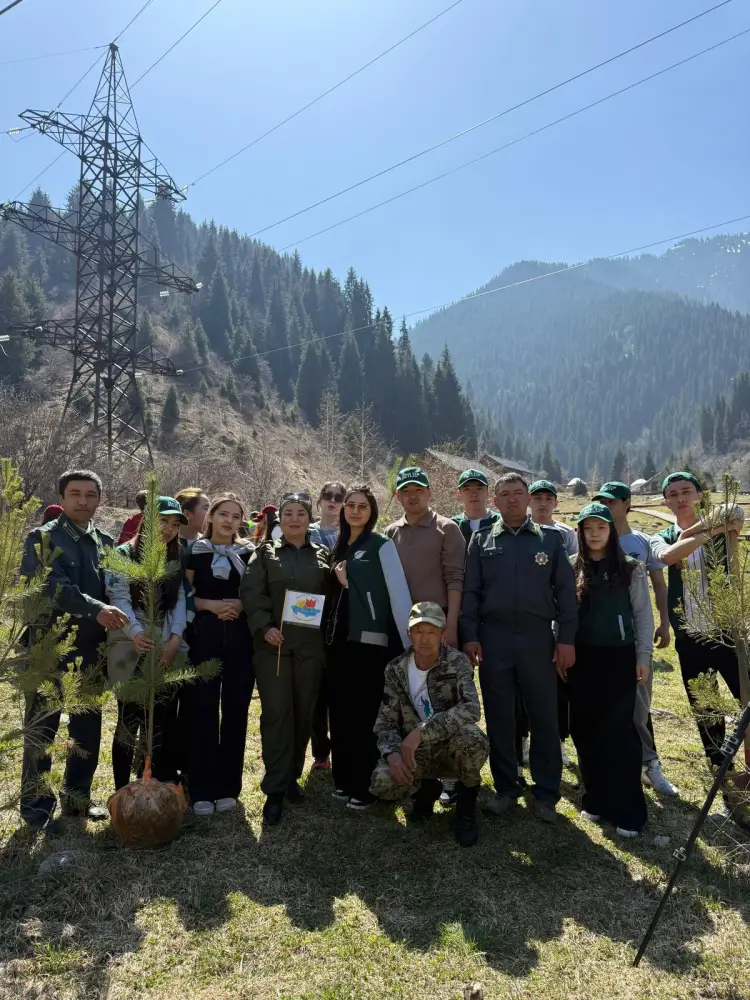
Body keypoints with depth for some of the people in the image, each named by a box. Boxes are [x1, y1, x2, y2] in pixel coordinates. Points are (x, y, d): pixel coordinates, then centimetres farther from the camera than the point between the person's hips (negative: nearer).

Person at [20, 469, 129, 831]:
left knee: (88, 728, 12)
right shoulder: (43, 538, -6)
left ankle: (77, 797, 29)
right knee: (41, 729, 7)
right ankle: (37, 805, 21)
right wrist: (96, 609, -31)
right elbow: (55, 586, -21)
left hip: (90, 649, 5)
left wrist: (118, 622, -9)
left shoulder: (106, 543, 9)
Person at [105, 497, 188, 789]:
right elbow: (119, 598, -11)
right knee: (129, 718, 0)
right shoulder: (125, 554, 0)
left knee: (160, 720, 5)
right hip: (130, 647, -4)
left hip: (166, 649, 4)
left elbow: (180, 600, 6)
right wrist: (135, 632, -27)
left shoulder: (176, 559, 15)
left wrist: (175, 638, -8)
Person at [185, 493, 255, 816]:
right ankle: (202, 789, 10)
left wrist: (241, 604, -10)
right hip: (204, 637, -2)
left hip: (240, 638, 2)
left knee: (235, 710, 5)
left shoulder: (248, 553, 9)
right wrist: (212, 605, -14)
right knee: (203, 711, -1)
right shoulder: (195, 551, 4)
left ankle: (227, 787, 17)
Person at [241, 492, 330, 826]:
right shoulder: (265, 553, 7)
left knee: (303, 712, 8)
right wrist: (264, 627, -16)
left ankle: (292, 777, 25)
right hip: (273, 643, -2)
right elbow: (251, 592, -4)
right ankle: (274, 790, 2)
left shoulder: (322, 555, 12)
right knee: (276, 713, -5)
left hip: (310, 644, 2)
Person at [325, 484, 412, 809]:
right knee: (340, 712, 12)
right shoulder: (339, 546, 14)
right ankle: (343, 781, 25)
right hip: (338, 640, 6)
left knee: (366, 715, 0)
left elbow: (399, 593, -11)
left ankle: (364, 786, 13)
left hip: (371, 641, -6)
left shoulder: (381, 545, -5)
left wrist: (409, 643, -14)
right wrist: (339, 578, -2)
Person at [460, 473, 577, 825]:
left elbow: (565, 591, 3)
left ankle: (546, 793, 19)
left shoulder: (550, 538, 6)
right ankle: (506, 787, 22)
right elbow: (470, 591, 5)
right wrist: (470, 636, -4)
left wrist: (566, 638, -4)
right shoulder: (481, 540, 8)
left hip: (538, 638, 0)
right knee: (498, 717, 8)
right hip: (493, 638, 1)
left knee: (544, 717, 6)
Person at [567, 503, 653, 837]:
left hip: (619, 656, -2)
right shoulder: (572, 569, 3)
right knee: (585, 730, 7)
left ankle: (627, 810, 8)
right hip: (582, 658, 2)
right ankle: (596, 798, 23)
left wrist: (644, 655, -3)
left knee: (619, 730, -1)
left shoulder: (631, 568, -1)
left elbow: (643, 613, 1)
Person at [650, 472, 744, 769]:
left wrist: (695, 529, -18)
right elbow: (668, 556, -20)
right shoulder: (662, 538, 4)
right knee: (704, 710, 13)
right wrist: (709, 531, -22)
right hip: (689, 637, 2)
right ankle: (720, 769, 30)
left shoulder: (721, 526, 2)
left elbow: (736, 515, -22)